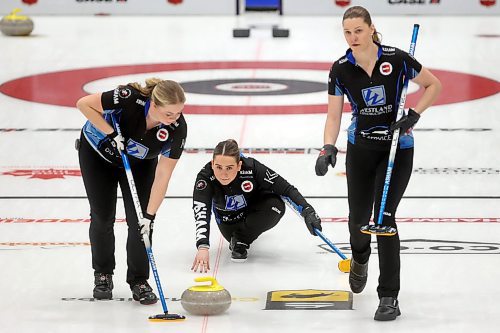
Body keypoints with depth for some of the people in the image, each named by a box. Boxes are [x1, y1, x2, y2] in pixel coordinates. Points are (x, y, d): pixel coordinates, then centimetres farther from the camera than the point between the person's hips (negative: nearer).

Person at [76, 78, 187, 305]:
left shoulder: (177, 129, -32)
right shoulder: (130, 98, -40)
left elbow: (162, 176, -25)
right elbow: (84, 104, -27)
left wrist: (150, 215, -28)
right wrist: (111, 134, -32)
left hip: (139, 161, 2)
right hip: (98, 152, -1)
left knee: (140, 220, -9)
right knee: (103, 216, 2)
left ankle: (139, 281, 5)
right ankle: (103, 275, 22)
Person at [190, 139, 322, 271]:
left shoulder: (251, 168, -35)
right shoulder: (205, 177, -35)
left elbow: (286, 189, -27)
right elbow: (201, 212, -48)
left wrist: (307, 211, -38)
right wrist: (203, 246, -63)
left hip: (255, 206, -2)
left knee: (276, 206, -30)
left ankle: (241, 240, -9)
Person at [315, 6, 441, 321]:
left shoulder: (396, 59, -17)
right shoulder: (341, 69, -9)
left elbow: (434, 85, -4)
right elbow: (334, 116, -6)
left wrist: (413, 116, -17)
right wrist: (329, 148, -23)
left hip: (397, 148, -3)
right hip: (361, 147, 3)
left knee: (384, 216, -13)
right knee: (358, 217, 10)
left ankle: (389, 297, -6)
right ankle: (360, 259, 47)